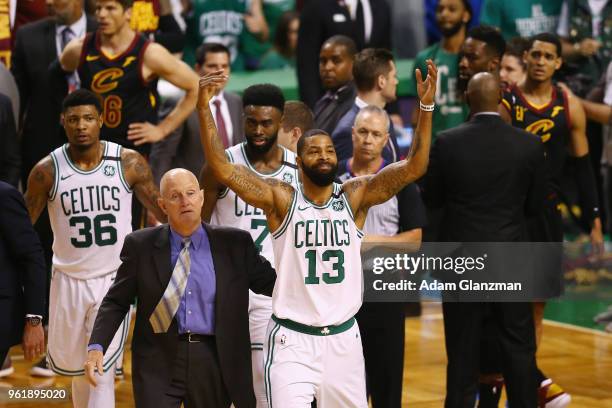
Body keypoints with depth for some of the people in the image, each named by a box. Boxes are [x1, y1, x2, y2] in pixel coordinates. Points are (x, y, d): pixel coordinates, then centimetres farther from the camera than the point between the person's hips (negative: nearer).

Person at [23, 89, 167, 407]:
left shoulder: (129, 163, -7)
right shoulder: (47, 171, -7)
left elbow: (164, 211, 4)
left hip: (115, 279, -1)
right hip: (69, 281, 2)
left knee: (102, 372, -11)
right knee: (73, 367, 13)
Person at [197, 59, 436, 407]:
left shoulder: (355, 196, 1)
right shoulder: (281, 199, -5)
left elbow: (414, 166, -9)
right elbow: (222, 168, -15)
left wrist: (426, 106, -21)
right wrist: (204, 107, -25)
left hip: (343, 337, 3)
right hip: (292, 338, -3)